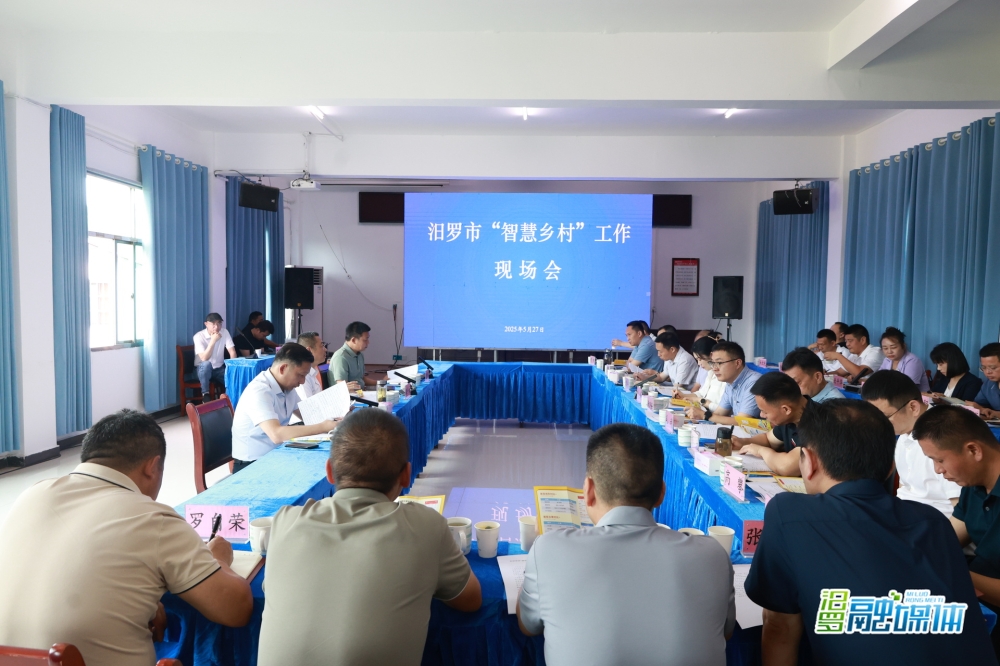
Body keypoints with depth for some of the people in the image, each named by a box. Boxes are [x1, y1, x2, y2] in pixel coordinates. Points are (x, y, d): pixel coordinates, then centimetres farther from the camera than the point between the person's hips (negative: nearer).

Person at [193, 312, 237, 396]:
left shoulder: (224, 332, -4)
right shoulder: (199, 336, -16)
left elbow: (232, 352, -7)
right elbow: (204, 358, -25)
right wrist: (213, 341, -31)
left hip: (219, 369, 3)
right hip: (203, 370, -3)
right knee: (206, 364, -37)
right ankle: (205, 395, -28)